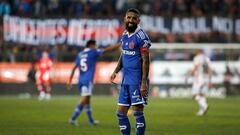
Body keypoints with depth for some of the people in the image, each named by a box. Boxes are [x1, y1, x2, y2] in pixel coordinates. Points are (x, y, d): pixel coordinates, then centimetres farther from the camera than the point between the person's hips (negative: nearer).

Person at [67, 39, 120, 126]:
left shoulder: (80, 54, 12)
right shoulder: (93, 52, -4)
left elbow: (74, 68, 10)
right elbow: (107, 50, 1)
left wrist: (70, 81, 12)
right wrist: (119, 45, 10)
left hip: (80, 80, 7)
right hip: (88, 81, -7)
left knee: (87, 101, 14)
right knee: (84, 101, -8)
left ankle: (91, 121, 21)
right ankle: (73, 118, -16)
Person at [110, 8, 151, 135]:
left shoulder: (141, 37, -12)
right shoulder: (124, 35, 12)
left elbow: (145, 60, -14)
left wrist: (144, 83, -20)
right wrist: (116, 71, 10)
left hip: (137, 80, -8)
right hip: (125, 80, 8)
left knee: (138, 112, -7)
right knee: (121, 113, 10)